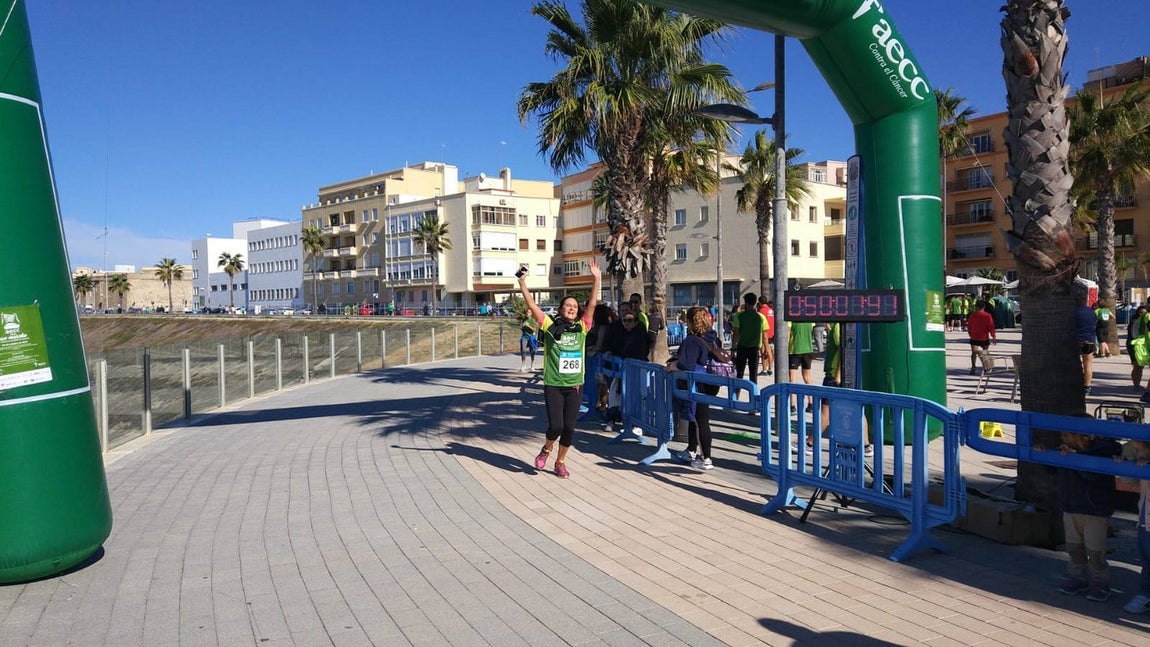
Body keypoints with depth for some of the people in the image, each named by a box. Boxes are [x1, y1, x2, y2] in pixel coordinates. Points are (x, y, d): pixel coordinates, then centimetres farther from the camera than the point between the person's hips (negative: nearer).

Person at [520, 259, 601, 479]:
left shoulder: (581, 328, 5)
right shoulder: (550, 326, -1)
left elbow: (592, 303, 0)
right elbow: (532, 305, -6)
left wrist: (596, 279, -6)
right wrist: (522, 284, -11)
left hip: (575, 386, 3)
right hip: (553, 385, -3)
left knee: (569, 427, 5)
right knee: (556, 425, -9)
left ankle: (560, 462, 26)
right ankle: (547, 449, 24)